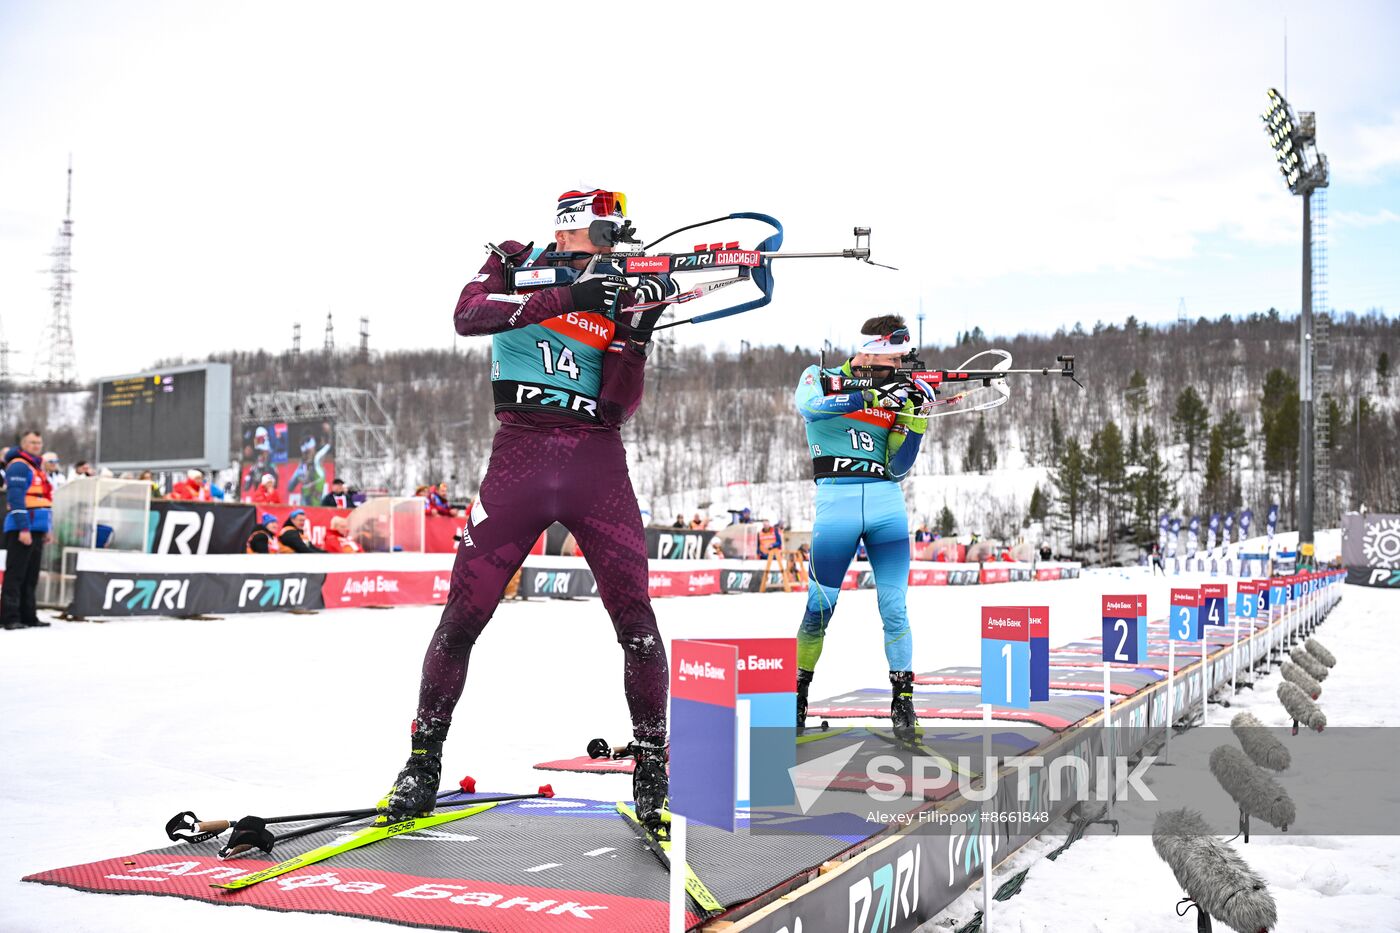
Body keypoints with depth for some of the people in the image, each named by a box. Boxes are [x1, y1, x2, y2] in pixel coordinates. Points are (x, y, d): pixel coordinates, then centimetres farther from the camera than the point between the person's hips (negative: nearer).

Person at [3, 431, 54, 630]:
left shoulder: (38, 467, 21)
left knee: (31, 576, 12)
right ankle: (10, 617, -7)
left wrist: (46, 529, 21)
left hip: (37, 530, 9)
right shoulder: (18, 466, -8)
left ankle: (28, 615, 17)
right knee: (15, 574, -8)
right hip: (21, 529, -9)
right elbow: (16, 498, -16)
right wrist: (23, 528, -21)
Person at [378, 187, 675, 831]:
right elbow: (467, 316, -13)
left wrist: (639, 332, -7)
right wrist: (565, 297, -19)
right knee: (463, 615, -2)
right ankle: (423, 761, 17)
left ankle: (652, 776, 8)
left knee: (637, 624, -6)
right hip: (520, 456, -2)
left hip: (598, 464, 2)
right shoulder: (514, 266, 10)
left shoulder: (612, 300, 15)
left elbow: (617, 407, 5)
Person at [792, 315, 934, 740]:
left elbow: (897, 469, 7)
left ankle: (903, 702, 7)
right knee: (820, 607, -1)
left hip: (887, 504, 3)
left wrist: (916, 419, -4)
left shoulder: (895, 396, 13)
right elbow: (809, 405, -20)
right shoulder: (821, 379, 5)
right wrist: (872, 397, -23)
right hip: (836, 501, -3)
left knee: (894, 609, -2)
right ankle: (797, 694, 17)